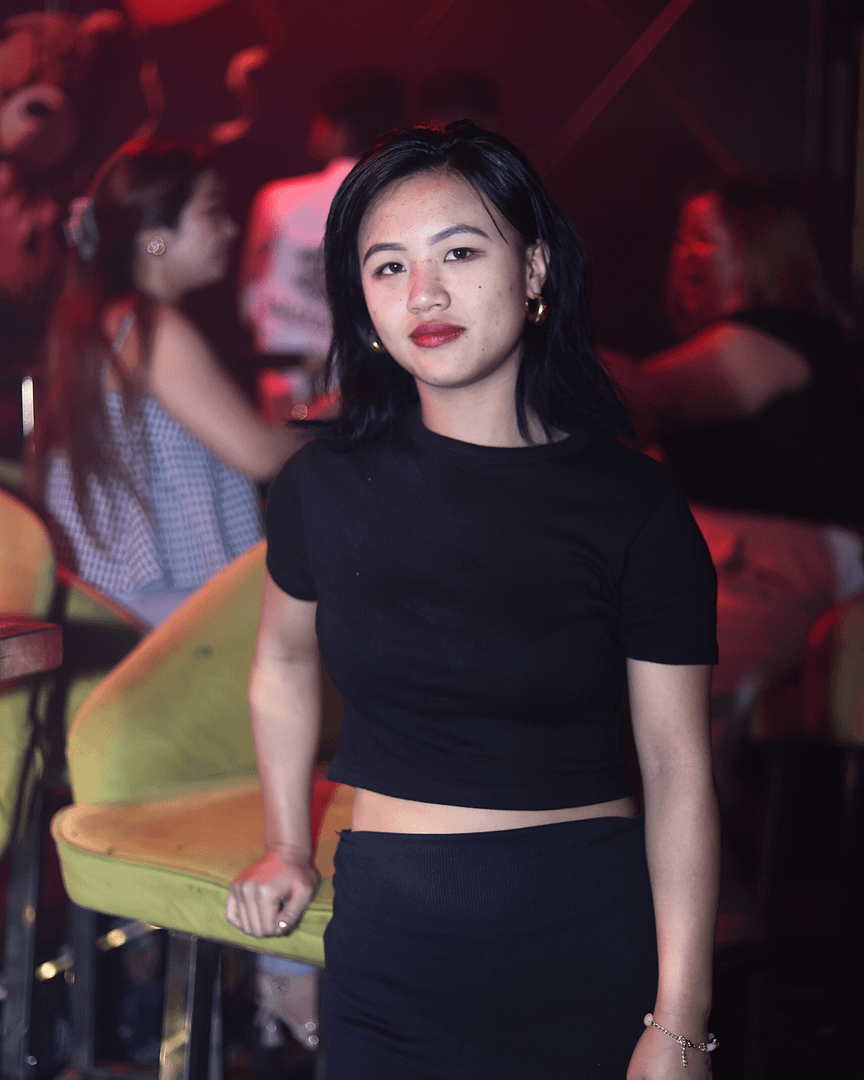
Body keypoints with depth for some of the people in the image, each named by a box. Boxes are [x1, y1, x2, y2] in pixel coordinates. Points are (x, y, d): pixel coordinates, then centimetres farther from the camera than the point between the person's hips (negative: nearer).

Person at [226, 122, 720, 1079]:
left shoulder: (632, 504, -7)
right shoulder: (327, 486, -1)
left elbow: (680, 768, -7)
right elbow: (284, 660, 19)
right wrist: (286, 847, 20)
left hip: (594, 938, -1)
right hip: (387, 939, 2)